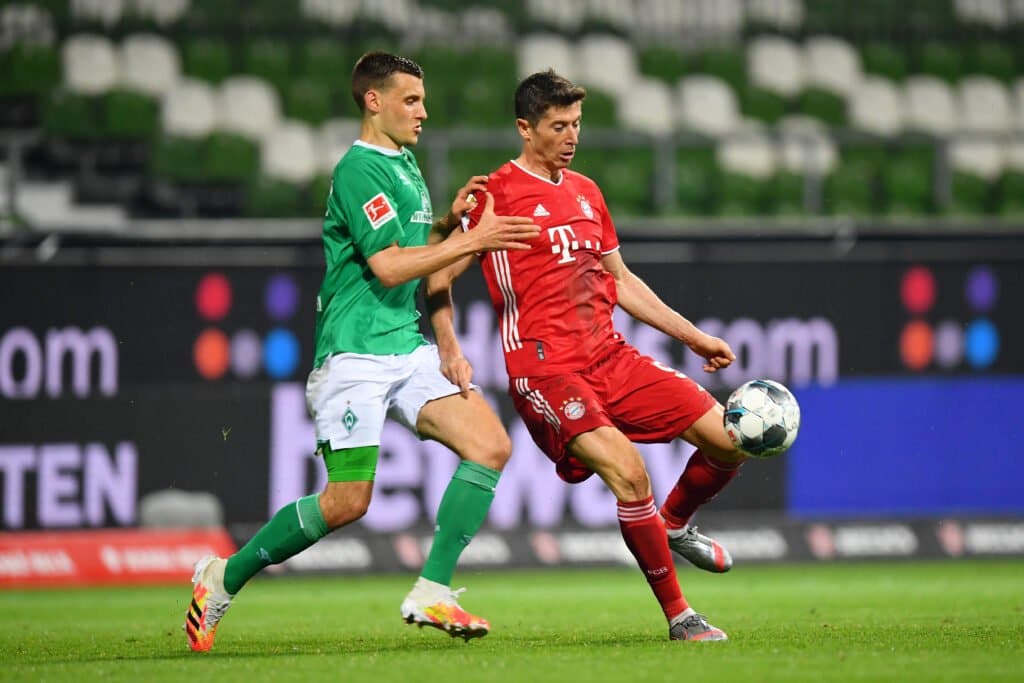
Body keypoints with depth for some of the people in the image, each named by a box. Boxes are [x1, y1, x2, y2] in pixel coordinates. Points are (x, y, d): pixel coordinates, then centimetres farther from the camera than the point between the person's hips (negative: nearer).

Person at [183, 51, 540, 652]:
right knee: (348, 501, -11)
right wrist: (472, 240, -17)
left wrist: (449, 221, 11)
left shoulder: (405, 167, 17)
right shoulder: (361, 169, -12)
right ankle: (225, 578, 7)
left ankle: (432, 593, -9)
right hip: (357, 351, -9)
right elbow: (389, 266, -19)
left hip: (408, 347, 9)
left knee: (492, 445, -9)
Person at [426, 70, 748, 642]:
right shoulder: (499, 193, -3)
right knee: (629, 473, -25)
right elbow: (438, 277, -3)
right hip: (545, 371, -7)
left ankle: (674, 525, 25)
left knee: (729, 438, -3)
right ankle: (678, 616, -15)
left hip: (610, 356, 7)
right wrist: (451, 353, -16)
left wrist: (693, 336, 25)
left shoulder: (585, 191, 19)